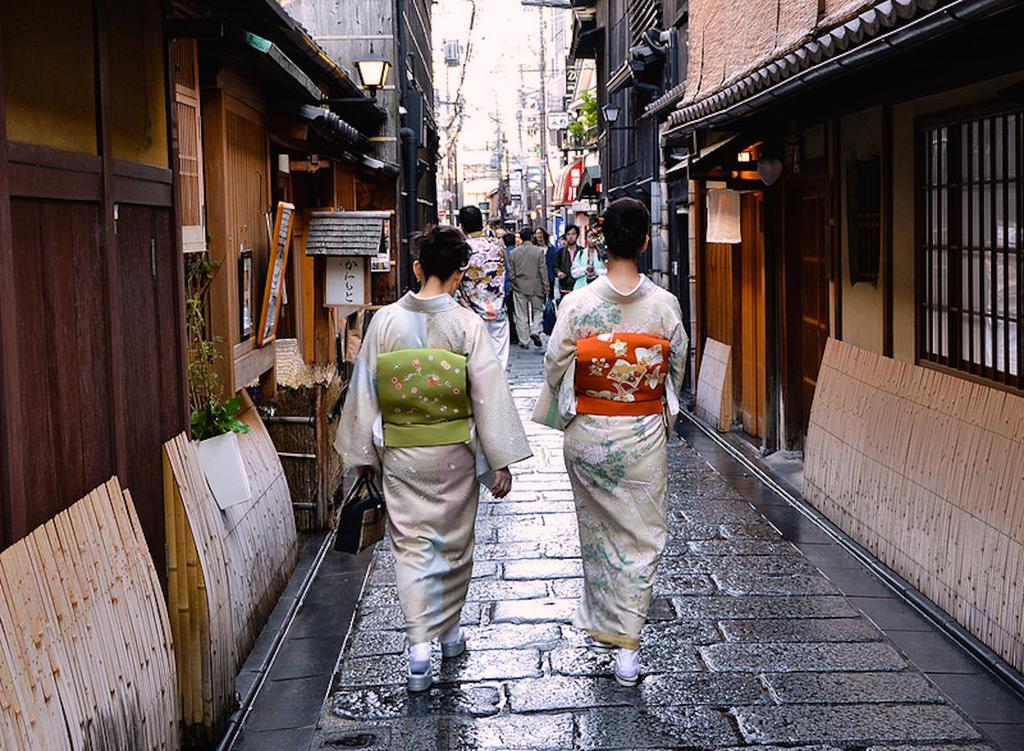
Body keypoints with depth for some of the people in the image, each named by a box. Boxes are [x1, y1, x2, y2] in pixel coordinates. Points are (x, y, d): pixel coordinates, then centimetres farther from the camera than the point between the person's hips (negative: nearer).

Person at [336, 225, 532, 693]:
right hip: (454, 452, 0)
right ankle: (449, 631, 33)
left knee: (410, 544, 6)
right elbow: (489, 395, -10)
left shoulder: (385, 321, -6)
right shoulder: (467, 325, -11)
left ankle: (419, 646, -5)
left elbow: (364, 390, -1)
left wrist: (362, 453, 9)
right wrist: (501, 461, -3)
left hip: (399, 451, 0)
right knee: (454, 541, 17)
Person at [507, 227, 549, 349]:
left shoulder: (514, 252, -1)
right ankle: (535, 331, -9)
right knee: (538, 311, 14)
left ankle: (524, 342, 9)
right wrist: (545, 288, 1)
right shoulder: (539, 251, -8)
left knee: (521, 316, 7)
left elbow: (511, 272, 4)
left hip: (519, 288, 2)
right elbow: (543, 271, -6)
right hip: (536, 288, -2)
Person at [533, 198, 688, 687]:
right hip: (644, 434, 0)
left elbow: (555, 364, -5)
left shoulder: (578, 303, -12)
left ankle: (600, 627, 30)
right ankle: (627, 646, 5)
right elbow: (677, 367, 3)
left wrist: (562, 413, 14)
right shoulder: (664, 305, -9)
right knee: (642, 535, 7)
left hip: (588, 432, 1)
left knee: (596, 528, 17)